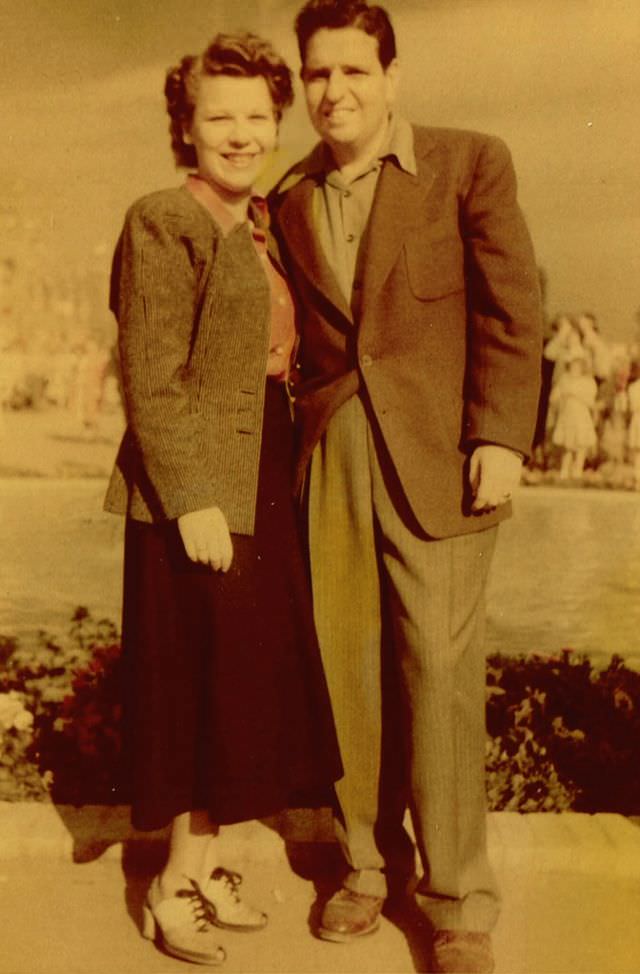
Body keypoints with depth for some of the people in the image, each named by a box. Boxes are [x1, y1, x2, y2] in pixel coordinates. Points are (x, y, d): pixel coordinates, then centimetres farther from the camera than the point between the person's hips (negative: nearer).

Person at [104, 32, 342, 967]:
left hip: (265, 486, 8)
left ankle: (205, 862, 29)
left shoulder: (263, 225, 15)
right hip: (197, 492, -8)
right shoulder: (164, 223, -10)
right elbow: (151, 380, -15)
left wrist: (286, 480, 9)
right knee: (201, 680, 1)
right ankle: (178, 882, 19)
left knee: (249, 677, 13)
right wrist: (191, 500, -20)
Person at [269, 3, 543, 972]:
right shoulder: (290, 200, 13)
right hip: (331, 457, 4)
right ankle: (368, 863, 25)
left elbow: (512, 308, -3)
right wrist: (300, 442, 6)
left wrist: (500, 438, -11)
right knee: (348, 663, 7)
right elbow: (301, 334, 16)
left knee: (439, 666, -4)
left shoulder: (470, 163, 1)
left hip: (435, 454, -4)